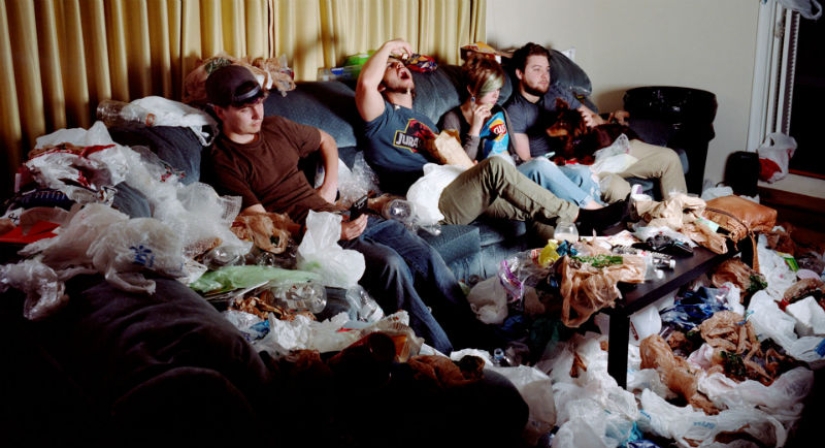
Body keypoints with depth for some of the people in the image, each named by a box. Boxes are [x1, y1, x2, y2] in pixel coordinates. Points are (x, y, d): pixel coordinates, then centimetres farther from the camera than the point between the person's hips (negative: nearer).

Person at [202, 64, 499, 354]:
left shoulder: (276, 127, 14)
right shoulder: (223, 161, -6)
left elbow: (326, 141, 32)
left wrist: (330, 185, 14)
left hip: (339, 216, 7)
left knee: (426, 255, -9)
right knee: (389, 263, -30)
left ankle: (481, 341, -1)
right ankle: (445, 358, -20)